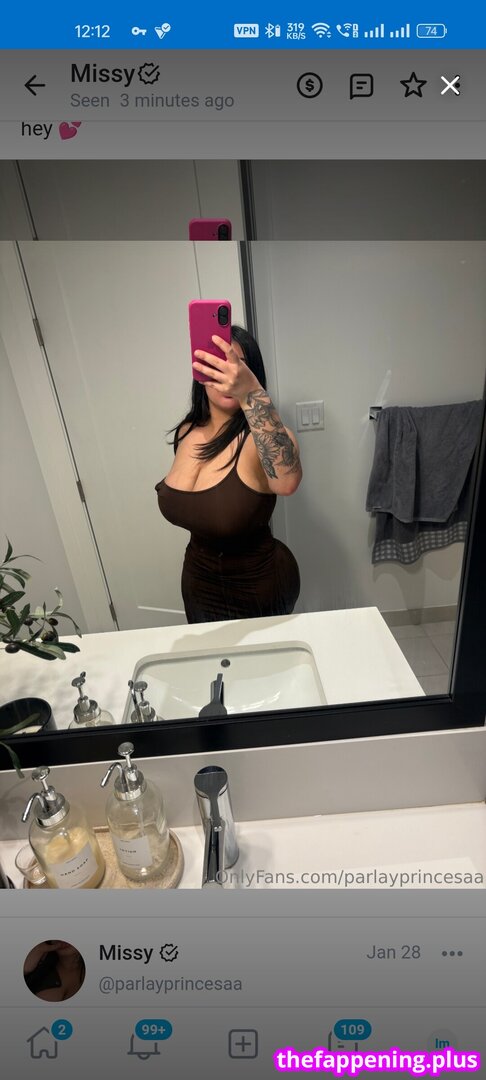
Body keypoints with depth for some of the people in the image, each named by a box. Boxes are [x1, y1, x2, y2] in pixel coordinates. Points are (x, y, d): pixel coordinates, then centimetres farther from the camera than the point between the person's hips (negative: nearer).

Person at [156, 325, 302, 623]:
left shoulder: (259, 437, -24)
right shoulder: (186, 433, -5)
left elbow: (287, 481, -47)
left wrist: (250, 393, -57)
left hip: (258, 586, -6)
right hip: (199, 585, 6)